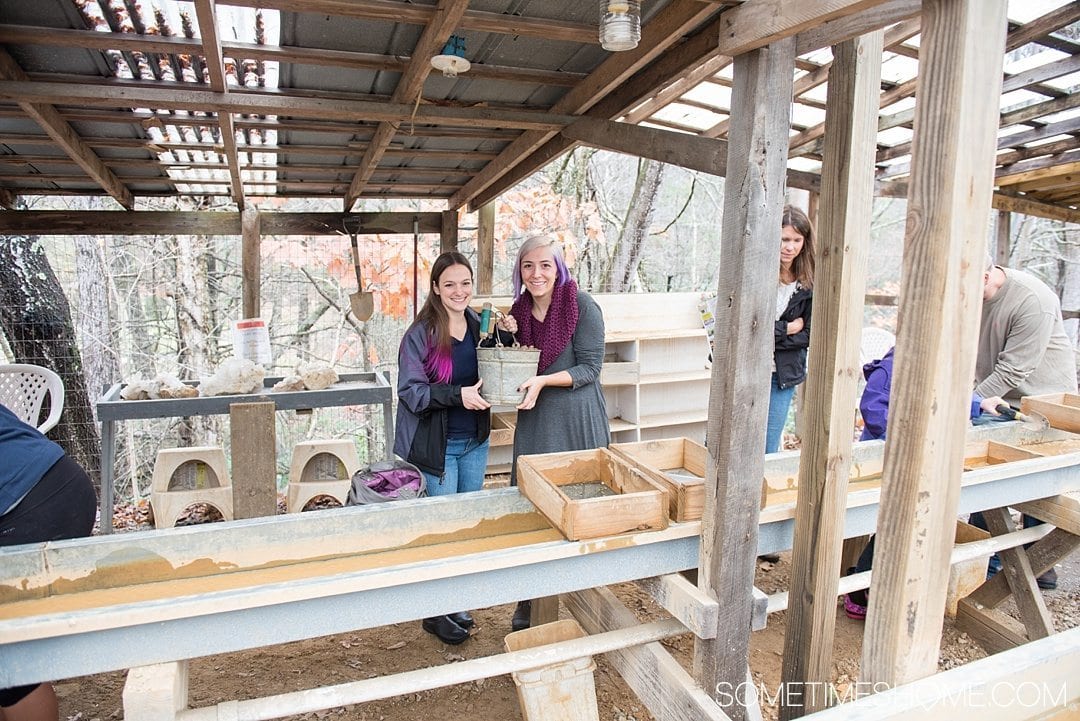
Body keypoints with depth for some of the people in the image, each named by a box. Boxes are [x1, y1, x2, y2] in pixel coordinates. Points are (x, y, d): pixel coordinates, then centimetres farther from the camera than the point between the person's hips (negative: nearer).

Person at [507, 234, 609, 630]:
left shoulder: (582, 305, -10)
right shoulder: (520, 310, 7)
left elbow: (590, 368, -11)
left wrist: (544, 381, -22)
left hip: (577, 421, -5)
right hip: (535, 421, 5)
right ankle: (529, 602, 25)